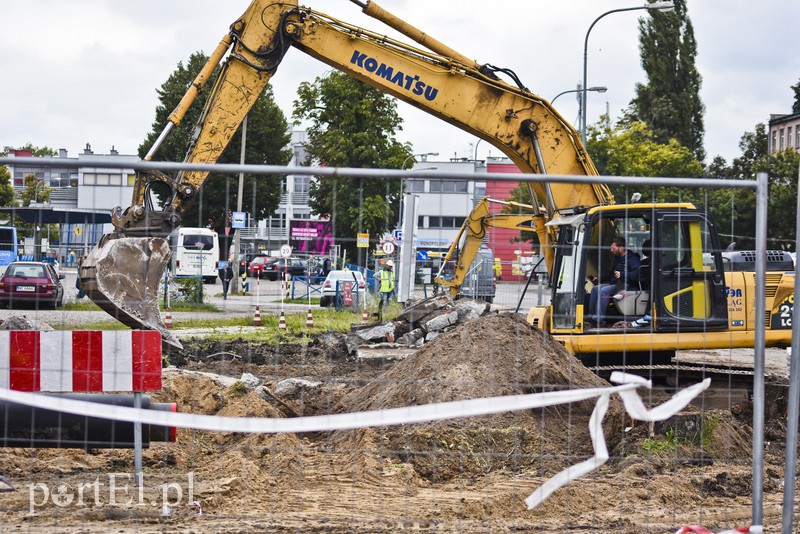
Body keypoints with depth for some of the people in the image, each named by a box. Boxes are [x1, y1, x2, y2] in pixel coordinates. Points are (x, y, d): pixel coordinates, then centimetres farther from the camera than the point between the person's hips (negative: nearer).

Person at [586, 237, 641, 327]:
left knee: (604, 291, -28)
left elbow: (637, 274, -24)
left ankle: (598, 320, -28)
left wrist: (622, 275, -28)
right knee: (595, 289, -3)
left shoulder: (632, 259, -9)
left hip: (627, 285, -10)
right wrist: (599, 279, 32)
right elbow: (611, 274, 37)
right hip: (616, 284, 10)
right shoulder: (618, 259, 23)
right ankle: (591, 318, -6)